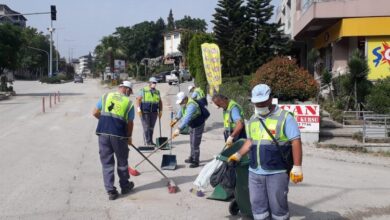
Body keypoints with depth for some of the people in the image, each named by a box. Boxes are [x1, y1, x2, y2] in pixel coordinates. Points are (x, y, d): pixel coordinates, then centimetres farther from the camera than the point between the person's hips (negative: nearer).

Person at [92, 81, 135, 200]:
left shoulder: (106, 96, 9)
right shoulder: (129, 103, 4)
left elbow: (95, 113, 9)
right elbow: (129, 123, 6)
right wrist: (129, 137, 21)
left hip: (103, 133, 2)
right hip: (119, 135, -1)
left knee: (107, 162, 10)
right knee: (122, 161, 17)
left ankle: (111, 191, 11)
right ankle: (125, 186, 33)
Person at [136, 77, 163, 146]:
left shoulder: (157, 92, 17)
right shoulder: (143, 90, 4)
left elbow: (160, 102, 20)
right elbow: (138, 99, -4)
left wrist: (160, 111, 11)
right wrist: (138, 109, -15)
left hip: (154, 113, 4)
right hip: (144, 112, -4)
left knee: (151, 127, 6)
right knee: (146, 127, -7)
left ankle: (150, 141, 12)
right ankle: (148, 142, -5)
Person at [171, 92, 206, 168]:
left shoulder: (191, 105, -34)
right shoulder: (184, 103, -3)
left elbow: (187, 119, -43)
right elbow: (181, 112, 16)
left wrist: (178, 129, -48)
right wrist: (176, 119, 1)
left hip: (198, 125, -10)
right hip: (192, 125, 10)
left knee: (195, 144, -6)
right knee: (192, 143, 21)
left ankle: (195, 162, 5)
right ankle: (192, 158, 36)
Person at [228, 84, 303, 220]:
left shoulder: (284, 117, -9)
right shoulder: (253, 120, 12)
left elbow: (296, 142, -12)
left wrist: (297, 167, -17)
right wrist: (238, 154, 14)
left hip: (277, 173, -6)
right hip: (255, 172, 6)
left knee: (278, 207, 3)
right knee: (258, 206, 12)